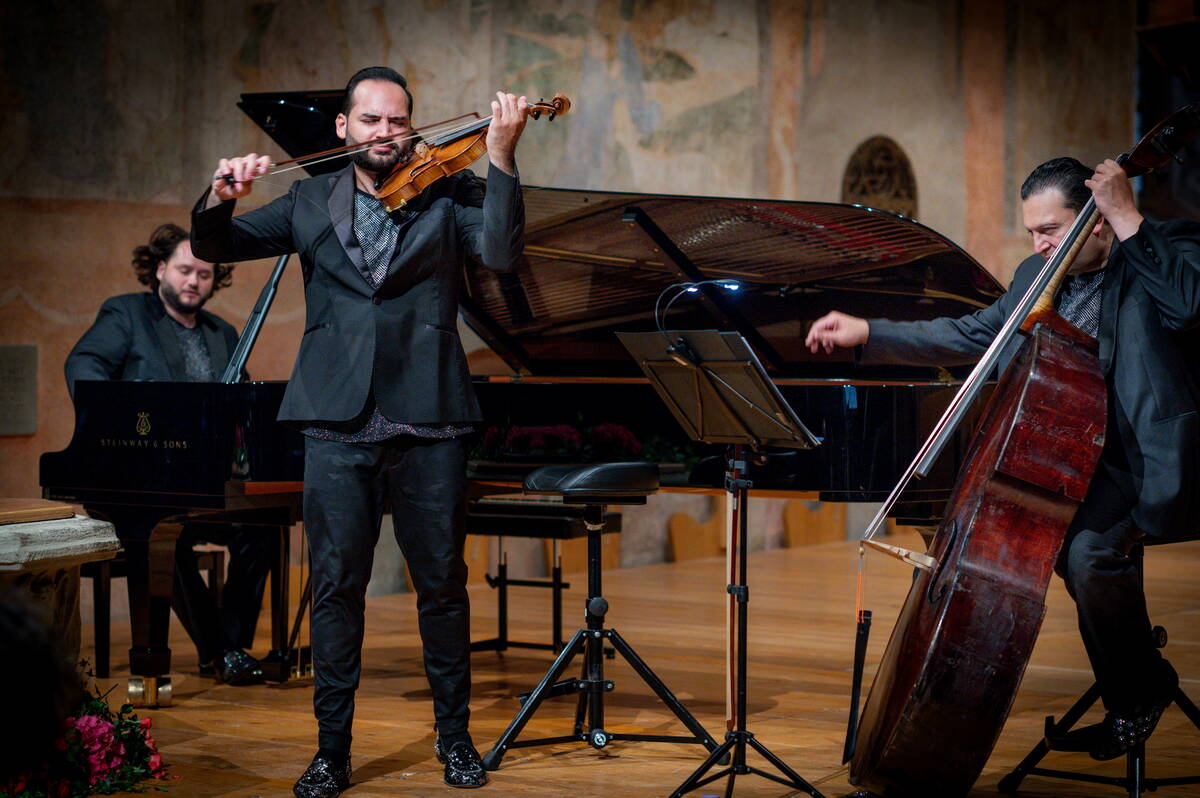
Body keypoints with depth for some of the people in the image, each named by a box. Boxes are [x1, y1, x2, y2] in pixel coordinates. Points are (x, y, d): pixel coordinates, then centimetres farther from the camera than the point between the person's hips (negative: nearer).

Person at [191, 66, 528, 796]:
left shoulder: (448, 195, 5)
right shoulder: (311, 203, 12)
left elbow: (501, 252, -12)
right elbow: (217, 246, 8)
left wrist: (501, 157, -21)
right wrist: (218, 200, -14)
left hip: (427, 421, -1)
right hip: (337, 424, 1)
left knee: (443, 583, 7)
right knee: (337, 586, 3)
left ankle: (455, 736, 22)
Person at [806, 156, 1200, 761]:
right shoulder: (1039, 276, 14)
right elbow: (973, 336, 21)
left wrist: (1129, 222, -26)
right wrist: (866, 333, 16)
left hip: (1151, 468, -8)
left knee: (1087, 549, -30)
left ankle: (1142, 690, -4)